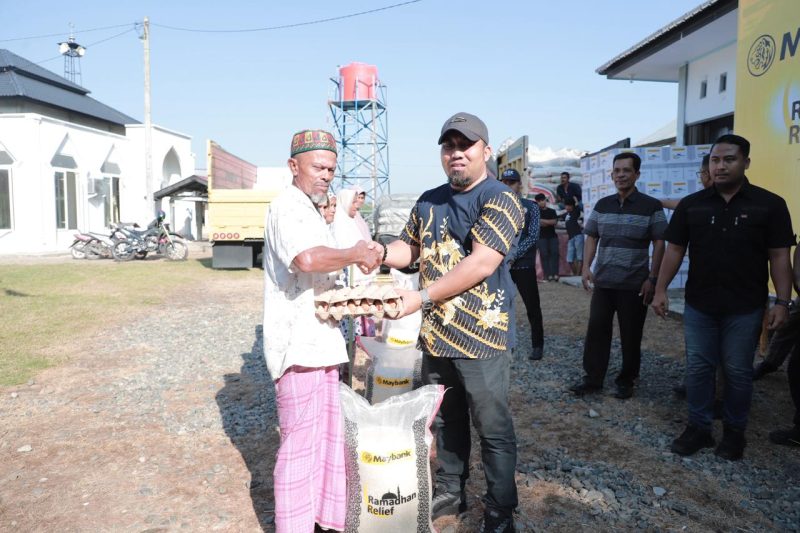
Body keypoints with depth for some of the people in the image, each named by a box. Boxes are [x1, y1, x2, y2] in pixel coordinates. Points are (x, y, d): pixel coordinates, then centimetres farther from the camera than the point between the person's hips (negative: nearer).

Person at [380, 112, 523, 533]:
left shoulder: (498, 199, -12)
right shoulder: (429, 201, 10)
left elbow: (482, 263, -23)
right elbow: (409, 248, 18)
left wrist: (422, 297, -26)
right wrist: (379, 252, -5)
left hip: (479, 335, -6)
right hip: (434, 333, 7)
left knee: (493, 429, 6)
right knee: (446, 422, 20)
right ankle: (449, 492, 39)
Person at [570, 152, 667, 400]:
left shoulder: (651, 206, -3)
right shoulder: (602, 205, 8)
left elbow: (659, 244, -3)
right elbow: (591, 237, 12)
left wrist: (652, 279, -9)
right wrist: (586, 267, -1)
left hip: (635, 285, -3)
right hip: (603, 282, 3)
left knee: (631, 336, 7)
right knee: (596, 330, 5)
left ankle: (626, 381, 22)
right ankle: (592, 378, 16)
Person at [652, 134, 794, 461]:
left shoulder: (769, 205, -4)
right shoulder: (691, 205, 2)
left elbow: (779, 256, -5)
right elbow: (675, 250, 4)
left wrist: (781, 302, -10)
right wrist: (661, 290, -1)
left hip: (745, 308, -2)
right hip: (698, 305, 2)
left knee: (738, 372, 10)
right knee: (698, 369, 8)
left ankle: (734, 432, 27)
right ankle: (698, 428, 22)